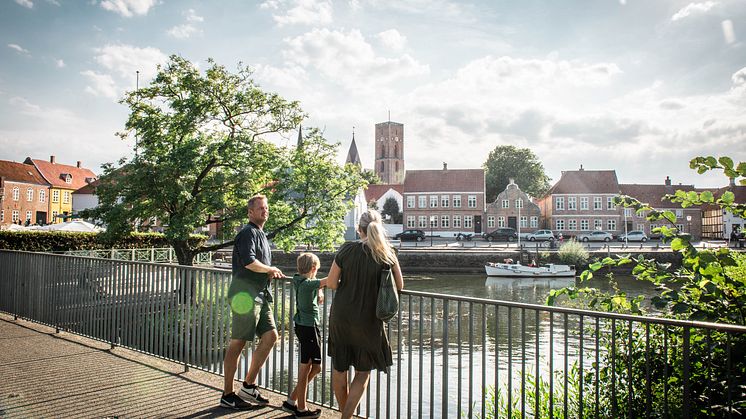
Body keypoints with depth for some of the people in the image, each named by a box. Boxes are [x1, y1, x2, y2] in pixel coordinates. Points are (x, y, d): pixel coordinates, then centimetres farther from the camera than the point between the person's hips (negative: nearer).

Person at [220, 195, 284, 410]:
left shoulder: (261, 234, 22)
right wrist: (271, 269, -9)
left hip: (259, 294, 10)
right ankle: (228, 396, 6)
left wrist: (271, 272, 12)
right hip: (245, 293, -10)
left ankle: (249, 386, 16)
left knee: (270, 336, 7)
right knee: (237, 343, -3)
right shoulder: (249, 232, -9)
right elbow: (248, 262, -23)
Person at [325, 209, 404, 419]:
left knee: (339, 368, 19)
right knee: (363, 372, 15)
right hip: (368, 321, -1)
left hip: (341, 317, 1)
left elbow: (331, 282, -4)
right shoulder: (387, 254, -6)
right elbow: (399, 286, 2)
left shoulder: (346, 250, -6)